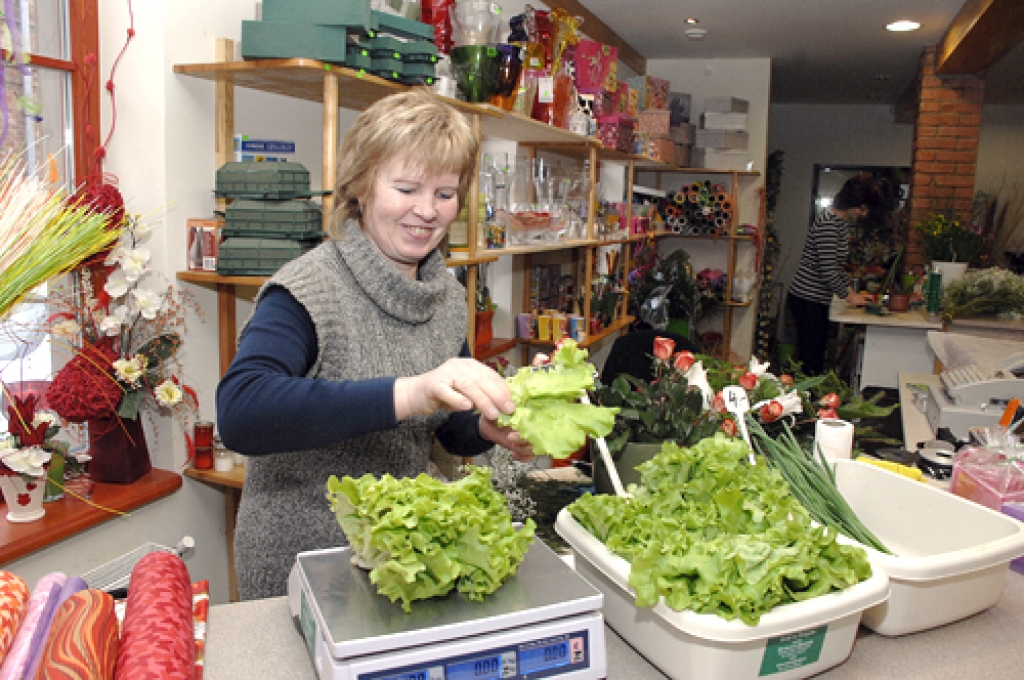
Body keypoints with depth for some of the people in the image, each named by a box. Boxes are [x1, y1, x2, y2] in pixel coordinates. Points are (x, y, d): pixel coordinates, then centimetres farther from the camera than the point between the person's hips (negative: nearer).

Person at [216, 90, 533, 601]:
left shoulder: (448, 295, 1)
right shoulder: (308, 291, -19)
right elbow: (238, 413, -35)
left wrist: (488, 429, -13)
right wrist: (406, 394, -43)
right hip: (299, 567, -6)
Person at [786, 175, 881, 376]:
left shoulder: (842, 222, 14)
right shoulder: (827, 222, -18)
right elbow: (828, 270, -21)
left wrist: (850, 290, 13)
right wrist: (849, 296, -9)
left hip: (818, 300, 10)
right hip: (807, 301, -10)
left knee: (816, 357, 13)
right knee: (810, 360, -8)